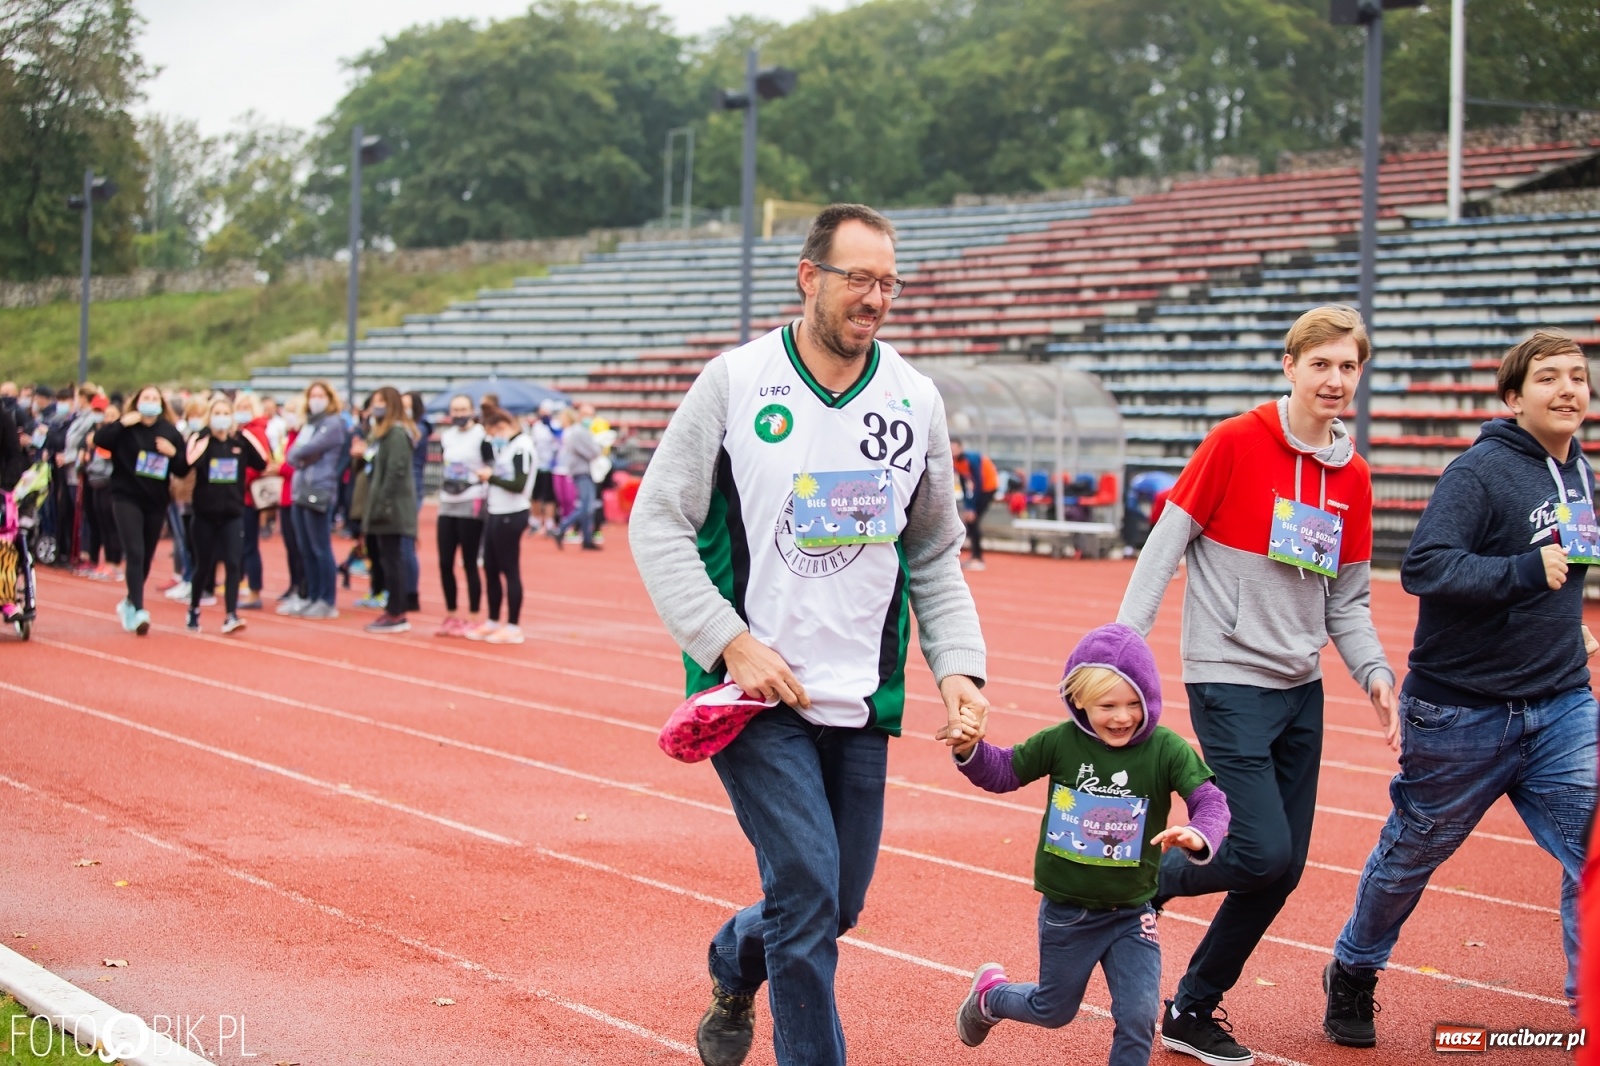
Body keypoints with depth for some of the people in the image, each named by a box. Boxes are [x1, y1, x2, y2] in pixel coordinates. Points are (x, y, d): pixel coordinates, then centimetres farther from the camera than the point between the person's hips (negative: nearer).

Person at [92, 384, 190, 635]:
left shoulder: (170, 432, 4)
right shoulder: (126, 428, -3)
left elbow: (183, 470, 4)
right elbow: (100, 440, -19)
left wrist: (173, 453, -14)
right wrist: (122, 423, -26)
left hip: (157, 501, 4)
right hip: (127, 498, -4)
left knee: (146, 558, 12)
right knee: (135, 553, -16)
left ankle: (129, 603, 33)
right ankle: (137, 610, -19)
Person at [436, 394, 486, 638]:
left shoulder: (482, 436, -7)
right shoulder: (446, 437, 13)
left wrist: (485, 503, -14)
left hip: (471, 507, -6)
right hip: (447, 507, 6)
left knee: (470, 564, -3)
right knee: (445, 563, 5)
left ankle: (472, 618, 5)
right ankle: (450, 616, 16)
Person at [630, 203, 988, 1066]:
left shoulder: (916, 401, 6)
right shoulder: (735, 381, -5)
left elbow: (936, 557, 14)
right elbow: (658, 522, -4)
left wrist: (958, 665, 0)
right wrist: (731, 641, -14)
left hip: (862, 702, 4)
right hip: (756, 692, -4)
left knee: (838, 904, 12)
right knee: (807, 890, -13)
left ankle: (734, 964, 43)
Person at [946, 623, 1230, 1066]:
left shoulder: (1166, 749, -17)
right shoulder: (1060, 742, -13)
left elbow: (1210, 800, -22)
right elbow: (1004, 771, 0)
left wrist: (1199, 835, -44)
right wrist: (970, 750, -21)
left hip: (1132, 915, 0)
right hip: (1065, 910, 0)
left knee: (1139, 1016, -7)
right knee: (1054, 1010, 21)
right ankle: (989, 996, 53)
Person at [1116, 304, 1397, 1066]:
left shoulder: (1352, 475, 7)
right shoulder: (1235, 442, -10)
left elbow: (1347, 600, 13)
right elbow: (1164, 545, -8)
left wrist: (1375, 673, -2)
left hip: (1300, 687, 6)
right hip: (1229, 680, -6)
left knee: (1283, 869, 7)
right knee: (1262, 852, -15)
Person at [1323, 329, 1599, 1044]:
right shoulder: (1482, 471, -17)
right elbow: (1424, 566, -28)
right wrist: (1526, 571, -33)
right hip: (1464, 710, -5)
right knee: (1411, 854, 13)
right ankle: (1352, 974, 35)